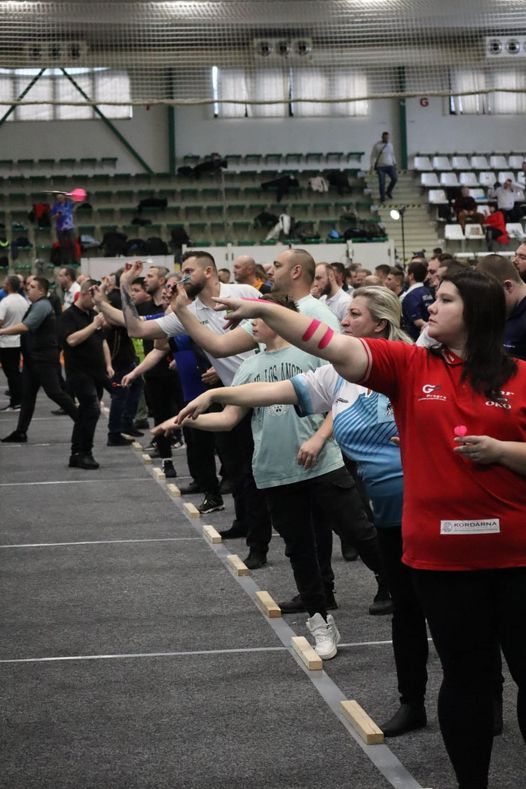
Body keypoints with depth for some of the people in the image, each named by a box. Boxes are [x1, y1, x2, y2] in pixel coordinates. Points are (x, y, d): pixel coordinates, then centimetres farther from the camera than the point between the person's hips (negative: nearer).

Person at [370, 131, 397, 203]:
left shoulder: (390, 144, 10)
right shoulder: (377, 145, -5)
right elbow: (373, 156, -3)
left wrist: (394, 163, 18)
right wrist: (372, 166, -10)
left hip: (390, 166, 4)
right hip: (380, 167, -4)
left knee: (395, 178, -10)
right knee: (382, 182, -6)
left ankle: (388, 192, 13)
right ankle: (382, 197, 8)